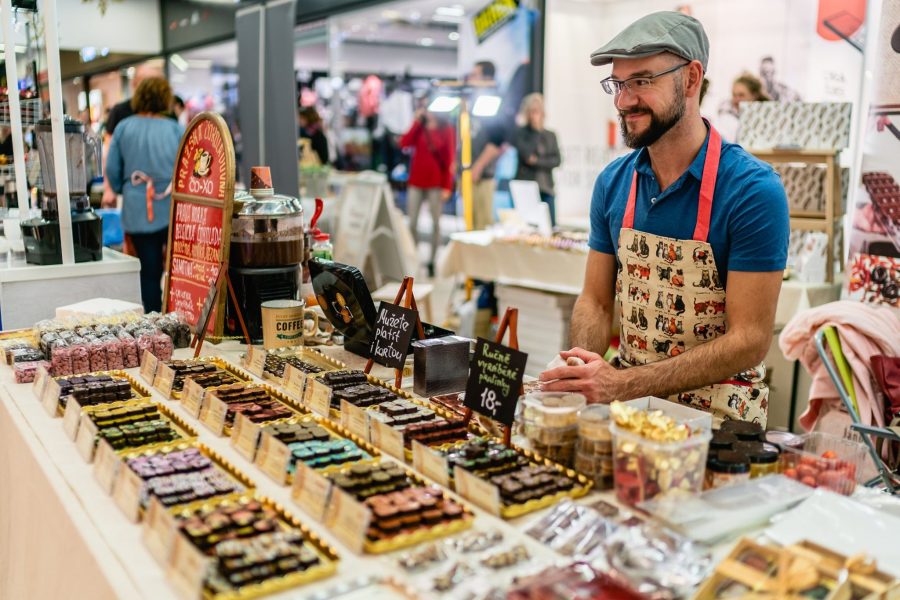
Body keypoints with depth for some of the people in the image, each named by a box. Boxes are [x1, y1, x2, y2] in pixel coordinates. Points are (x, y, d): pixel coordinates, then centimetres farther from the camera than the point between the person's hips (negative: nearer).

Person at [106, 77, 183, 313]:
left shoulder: (123, 127, 5)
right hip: (172, 209, -2)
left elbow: (112, 170, 7)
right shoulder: (175, 129, 0)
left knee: (149, 272, 7)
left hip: (137, 212, 2)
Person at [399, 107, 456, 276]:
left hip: (436, 183, -3)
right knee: (412, 223, 2)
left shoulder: (447, 129, 0)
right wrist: (417, 122, -6)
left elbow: (450, 158, -3)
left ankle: (432, 261, 10)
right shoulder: (419, 126, 10)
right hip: (416, 181, 3)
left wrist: (448, 186, -9)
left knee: (435, 223, 3)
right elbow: (404, 144, -5)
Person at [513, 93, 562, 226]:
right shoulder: (520, 133, 3)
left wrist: (537, 161, -7)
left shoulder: (550, 135, 15)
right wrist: (536, 130, -8)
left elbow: (557, 160, 6)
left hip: (545, 187, 4)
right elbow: (526, 154, -12)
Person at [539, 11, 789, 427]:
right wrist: (584, 374, -13)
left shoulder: (753, 190, -14)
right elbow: (596, 302, 7)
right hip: (627, 404, 5)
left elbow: (750, 339, -16)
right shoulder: (613, 183, 1)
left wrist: (624, 384, -24)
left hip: (718, 412, -4)